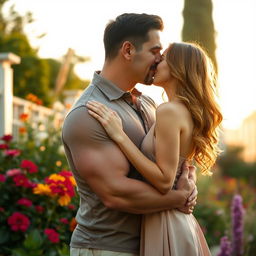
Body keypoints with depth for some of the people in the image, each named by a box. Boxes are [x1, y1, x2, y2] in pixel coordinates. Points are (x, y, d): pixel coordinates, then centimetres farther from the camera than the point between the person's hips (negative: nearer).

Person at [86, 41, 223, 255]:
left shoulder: (170, 111, -18)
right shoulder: (188, 113, 8)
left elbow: (164, 181, -22)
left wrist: (119, 135, -22)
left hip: (165, 224, -9)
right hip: (181, 220, 9)